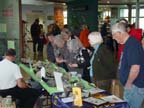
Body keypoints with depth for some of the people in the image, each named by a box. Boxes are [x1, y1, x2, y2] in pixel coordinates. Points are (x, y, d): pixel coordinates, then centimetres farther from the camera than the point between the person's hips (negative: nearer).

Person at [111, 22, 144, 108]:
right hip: (131, 86, 10)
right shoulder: (127, 44, 12)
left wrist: (128, 84, -16)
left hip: (135, 86, -10)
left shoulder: (133, 44, -20)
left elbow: (135, 68, -27)